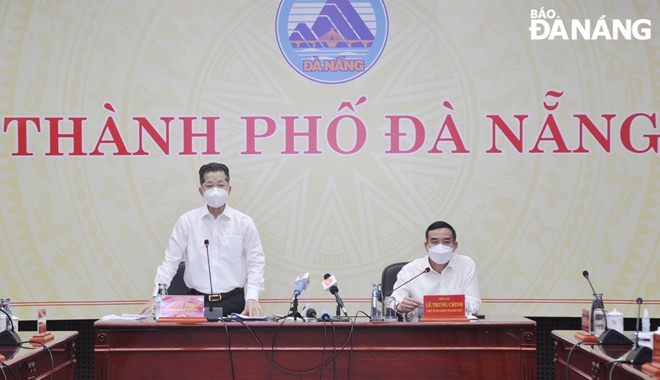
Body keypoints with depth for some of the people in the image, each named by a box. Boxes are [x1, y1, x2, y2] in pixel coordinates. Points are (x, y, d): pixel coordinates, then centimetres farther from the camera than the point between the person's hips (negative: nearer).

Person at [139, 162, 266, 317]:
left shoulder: (244, 222, 6)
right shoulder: (187, 221, 4)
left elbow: (255, 263, 6)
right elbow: (170, 262, 5)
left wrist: (252, 298, -7)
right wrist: (156, 296, -5)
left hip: (233, 302, 1)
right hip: (197, 302, 0)